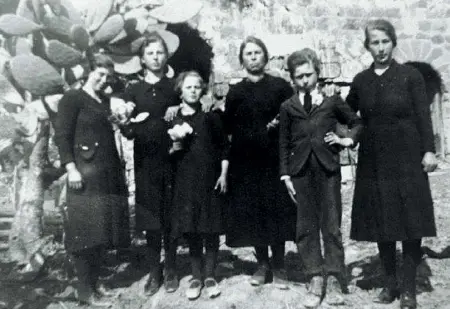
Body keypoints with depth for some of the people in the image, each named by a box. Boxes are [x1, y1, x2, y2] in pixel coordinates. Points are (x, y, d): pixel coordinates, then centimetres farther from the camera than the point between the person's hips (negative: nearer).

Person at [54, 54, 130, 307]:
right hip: (87, 173, -7)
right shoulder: (73, 98, -2)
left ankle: (94, 282, 21)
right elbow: (62, 135, -9)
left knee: (104, 231, 9)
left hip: (111, 174, 7)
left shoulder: (107, 102, 18)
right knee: (88, 231, -4)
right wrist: (71, 168, -18)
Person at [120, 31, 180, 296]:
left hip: (171, 160, -1)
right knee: (150, 218, 5)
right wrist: (126, 125, -19)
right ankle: (154, 272, 16)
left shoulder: (175, 88, 6)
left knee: (171, 217, 4)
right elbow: (127, 131, 3)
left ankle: (170, 270, 17)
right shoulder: (133, 91, 8)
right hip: (145, 162, 1)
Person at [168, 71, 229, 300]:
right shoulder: (173, 120, 6)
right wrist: (175, 148, -10)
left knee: (211, 230, 3)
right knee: (191, 231, 4)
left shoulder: (210, 116, 4)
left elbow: (224, 146, 4)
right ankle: (196, 277, 16)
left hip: (210, 179, -1)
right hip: (185, 181, 1)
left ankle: (210, 276, 16)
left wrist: (223, 174, -3)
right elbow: (167, 154, 10)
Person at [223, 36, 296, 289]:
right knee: (252, 213, 5)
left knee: (276, 211, 0)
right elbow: (228, 127, 8)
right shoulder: (235, 92, 10)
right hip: (245, 162, 2)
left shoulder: (280, 86, 4)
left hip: (274, 160, -2)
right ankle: (263, 265, 20)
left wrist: (278, 125, -15)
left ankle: (279, 267, 12)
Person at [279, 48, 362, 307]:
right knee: (306, 227, 3)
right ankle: (316, 281, 12)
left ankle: (334, 281, 11)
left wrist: (348, 140, 0)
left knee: (332, 227, 1)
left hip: (328, 169, -1)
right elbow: (284, 144, 9)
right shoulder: (288, 107, 9)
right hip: (300, 171, 1)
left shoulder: (332, 101, 8)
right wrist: (285, 175, 3)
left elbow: (357, 122, 18)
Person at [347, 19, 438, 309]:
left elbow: (423, 116, -3)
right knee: (381, 224, 8)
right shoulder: (361, 80, 7)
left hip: (406, 160, -3)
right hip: (373, 162, 3)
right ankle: (390, 282, 22)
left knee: (409, 223, 0)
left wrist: (429, 150, -11)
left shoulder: (410, 75, -1)